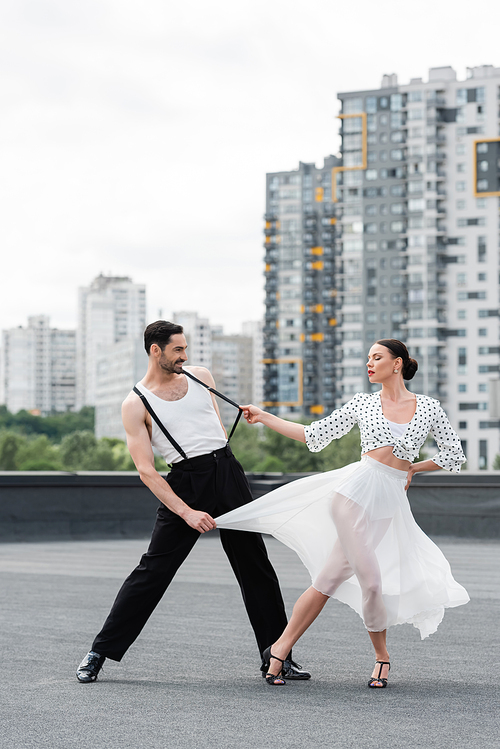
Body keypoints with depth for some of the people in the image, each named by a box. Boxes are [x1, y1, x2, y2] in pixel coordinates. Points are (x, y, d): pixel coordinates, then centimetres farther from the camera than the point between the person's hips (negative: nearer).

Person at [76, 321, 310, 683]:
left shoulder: (201, 376, 11)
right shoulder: (136, 404, -3)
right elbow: (146, 471, -9)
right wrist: (187, 513, -17)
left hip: (228, 472, 4)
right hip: (185, 482, -4)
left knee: (255, 565, 5)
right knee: (153, 570, -7)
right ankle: (101, 651, 4)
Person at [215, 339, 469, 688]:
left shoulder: (428, 407, 8)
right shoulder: (363, 403, 9)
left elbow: (455, 453, 15)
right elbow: (314, 435, 11)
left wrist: (413, 468, 10)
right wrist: (265, 417, 9)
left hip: (390, 502, 1)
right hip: (357, 489, -1)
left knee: (330, 579, -1)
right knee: (370, 579, -12)